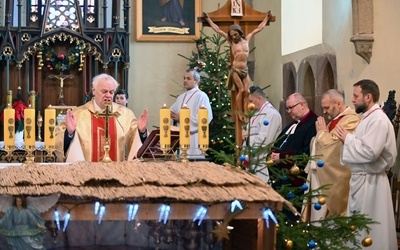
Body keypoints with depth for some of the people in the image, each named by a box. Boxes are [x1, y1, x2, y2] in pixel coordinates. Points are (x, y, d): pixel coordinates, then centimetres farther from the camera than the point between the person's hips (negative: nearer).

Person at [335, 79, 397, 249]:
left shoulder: (378, 120, -18)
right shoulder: (368, 118, 13)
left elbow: (369, 152, -28)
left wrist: (347, 138, -16)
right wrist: (348, 138, -1)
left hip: (369, 182, -10)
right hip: (360, 179, 10)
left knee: (367, 230, -2)